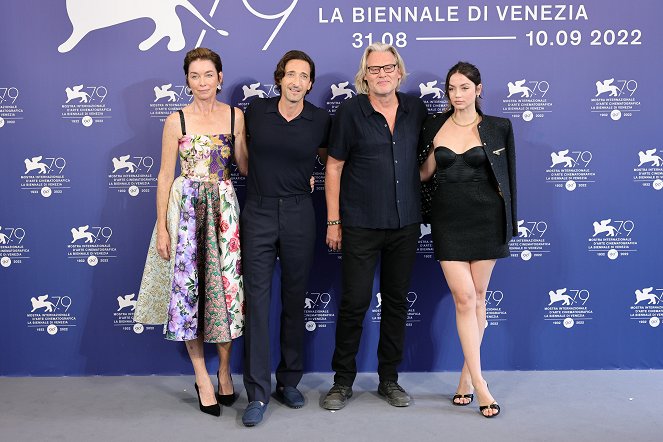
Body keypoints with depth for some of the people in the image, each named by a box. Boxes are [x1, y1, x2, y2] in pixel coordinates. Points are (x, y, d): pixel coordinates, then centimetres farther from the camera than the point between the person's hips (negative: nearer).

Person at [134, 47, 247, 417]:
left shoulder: (235, 116, 6)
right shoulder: (177, 121, 0)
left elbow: (245, 164, 8)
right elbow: (165, 175, 0)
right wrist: (162, 227, -4)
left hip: (223, 207, 1)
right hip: (186, 207, -1)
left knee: (226, 283, 2)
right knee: (188, 286, 0)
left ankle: (225, 370, 20)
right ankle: (202, 378, 13)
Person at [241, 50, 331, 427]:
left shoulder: (320, 120, 0)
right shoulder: (256, 110, 1)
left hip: (299, 215, 1)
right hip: (259, 213, 0)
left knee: (295, 300, 9)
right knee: (258, 300, -3)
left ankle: (289, 382, 24)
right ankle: (258, 393, 4)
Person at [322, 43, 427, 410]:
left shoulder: (416, 108, 5)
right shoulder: (351, 111, -5)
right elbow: (334, 167, -3)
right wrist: (333, 221, -5)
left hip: (405, 223, 4)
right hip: (361, 224, -3)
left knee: (396, 300, 11)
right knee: (355, 301, 0)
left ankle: (389, 379, 24)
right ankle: (343, 381, 16)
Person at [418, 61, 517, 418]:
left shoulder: (498, 128, 1)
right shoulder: (434, 127, 4)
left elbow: (507, 175, 6)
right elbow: (423, 174, 10)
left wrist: (506, 223, 4)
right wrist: (436, 150, -6)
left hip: (485, 220, 0)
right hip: (449, 222, 0)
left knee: (477, 297, 6)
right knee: (464, 298, -6)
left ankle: (467, 375, 20)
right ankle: (479, 384, 0)